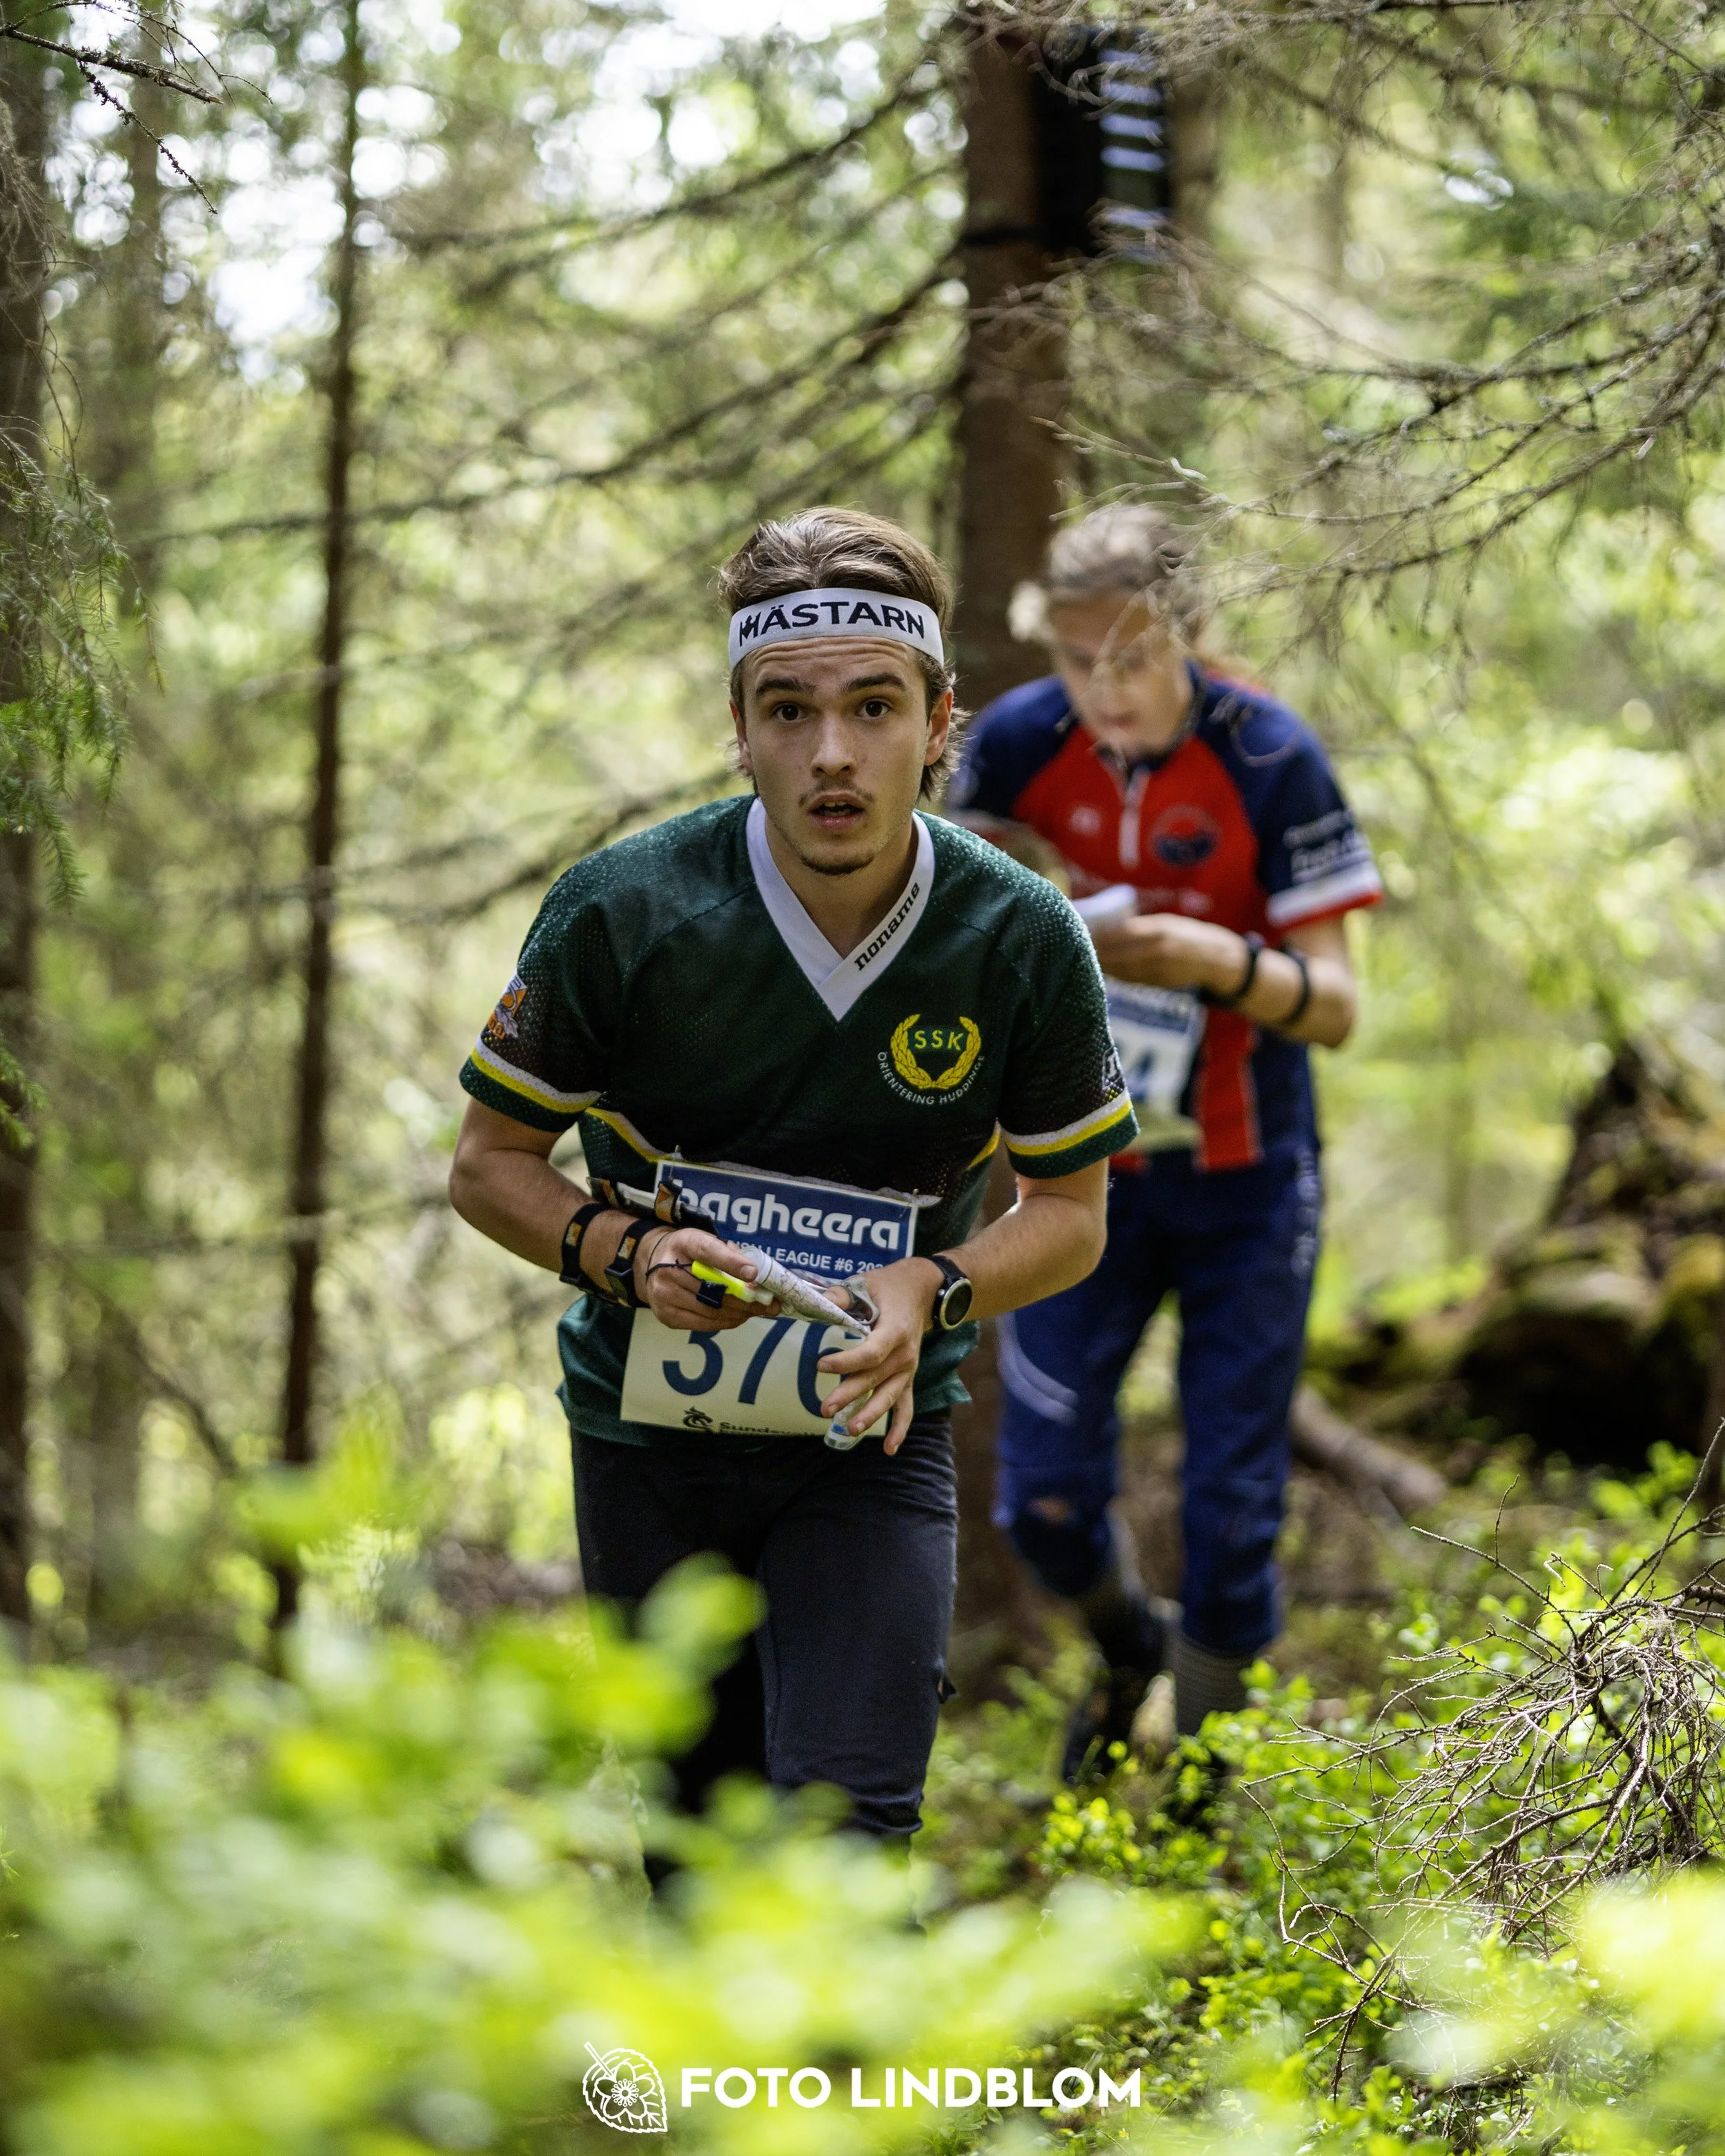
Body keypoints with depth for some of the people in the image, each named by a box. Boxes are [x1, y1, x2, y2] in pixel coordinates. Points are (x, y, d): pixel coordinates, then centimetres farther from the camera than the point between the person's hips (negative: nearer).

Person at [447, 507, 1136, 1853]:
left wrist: (934, 1290, -20)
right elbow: (492, 1162, -2)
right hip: (649, 1427, 1)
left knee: (845, 1824, -17)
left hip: (874, 1439, 0)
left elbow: (1072, 1213, 1)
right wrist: (624, 1253, -23)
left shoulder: (1025, 942, -12)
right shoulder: (622, 911, -15)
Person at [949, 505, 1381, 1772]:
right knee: (1047, 1501, 1)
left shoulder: (1270, 760, -17)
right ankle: (1130, 1651, 35)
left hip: (1244, 1184, -2)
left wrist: (1219, 962, -35)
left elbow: (1335, 1006, -16)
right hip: (1083, 1171, 2)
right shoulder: (1018, 743, -9)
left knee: (1232, 1512, 0)